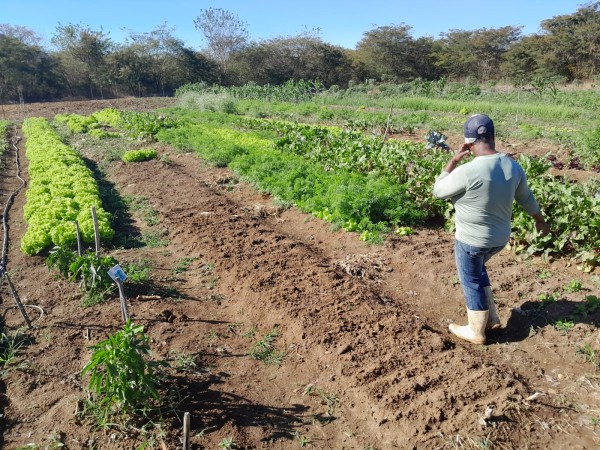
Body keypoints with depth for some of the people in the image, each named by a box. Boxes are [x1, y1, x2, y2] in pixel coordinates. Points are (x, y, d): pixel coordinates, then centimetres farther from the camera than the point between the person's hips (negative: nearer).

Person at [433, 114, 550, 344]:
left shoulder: (467, 171, -27)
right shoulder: (513, 166, -5)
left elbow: (439, 191, -11)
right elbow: (526, 197, 11)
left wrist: (454, 160, -6)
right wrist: (540, 221, 28)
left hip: (471, 240, -7)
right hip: (500, 237, 7)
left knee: (472, 282, 13)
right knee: (478, 270, 30)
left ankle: (476, 331, 30)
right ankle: (491, 318, 38)